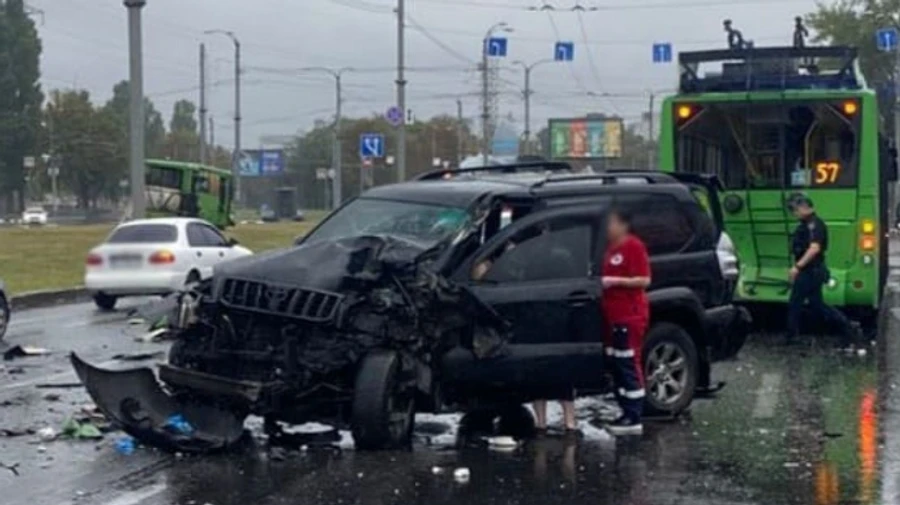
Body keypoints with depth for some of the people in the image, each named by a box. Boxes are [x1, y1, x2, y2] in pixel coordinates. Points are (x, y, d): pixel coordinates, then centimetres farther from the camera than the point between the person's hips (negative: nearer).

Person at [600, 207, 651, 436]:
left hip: (630, 316, -9)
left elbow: (644, 280, -15)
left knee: (628, 366, -8)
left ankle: (633, 419, -6)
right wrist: (600, 281, 10)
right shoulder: (610, 247, 16)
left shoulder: (634, 246, -9)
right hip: (613, 315, 9)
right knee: (616, 366, 11)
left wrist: (615, 281, -20)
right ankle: (627, 413, 18)